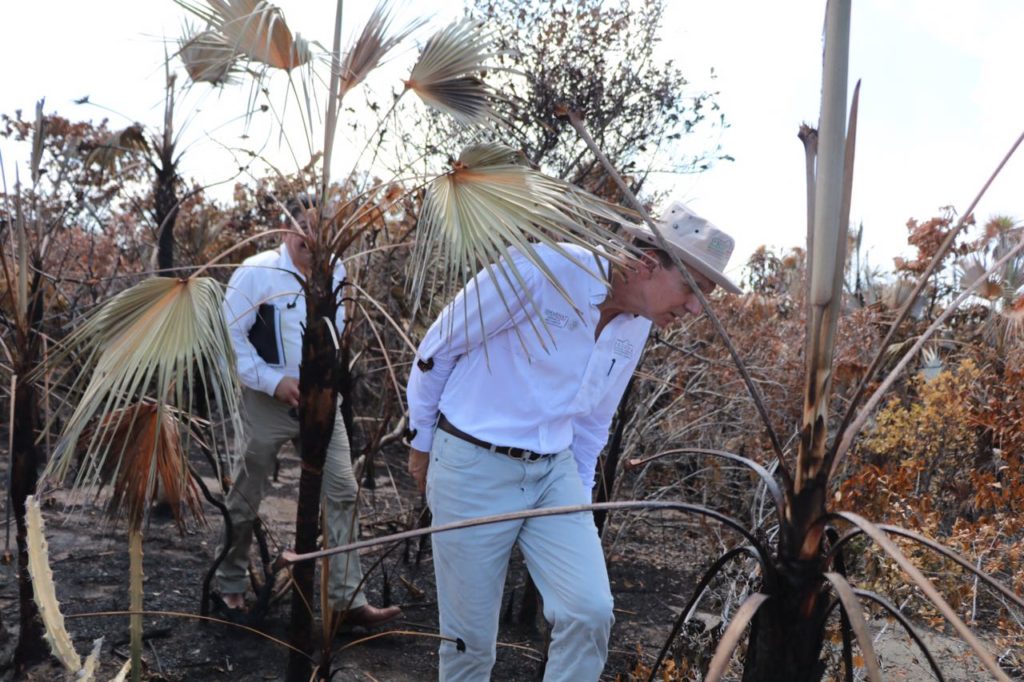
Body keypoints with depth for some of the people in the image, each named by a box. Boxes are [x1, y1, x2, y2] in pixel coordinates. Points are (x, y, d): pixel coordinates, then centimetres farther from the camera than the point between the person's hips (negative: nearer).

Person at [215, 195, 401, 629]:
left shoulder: (335, 272, 2)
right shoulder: (257, 272, -13)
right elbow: (230, 335, -12)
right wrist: (273, 380, -17)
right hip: (268, 403, -4)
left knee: (342, 493, -3)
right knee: (245, 499, 11)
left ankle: (348, 600, 3)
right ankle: (231, 584, 34)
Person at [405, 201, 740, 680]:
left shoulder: (636, 327, 1)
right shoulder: (541, 269, -21)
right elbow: (436, 349, -10)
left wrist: (579, 495, 18)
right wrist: (421, 442, 1)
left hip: (554, 472, 6)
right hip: (472, 466, -5)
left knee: (591, 613, -8)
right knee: (470, 634, 5)